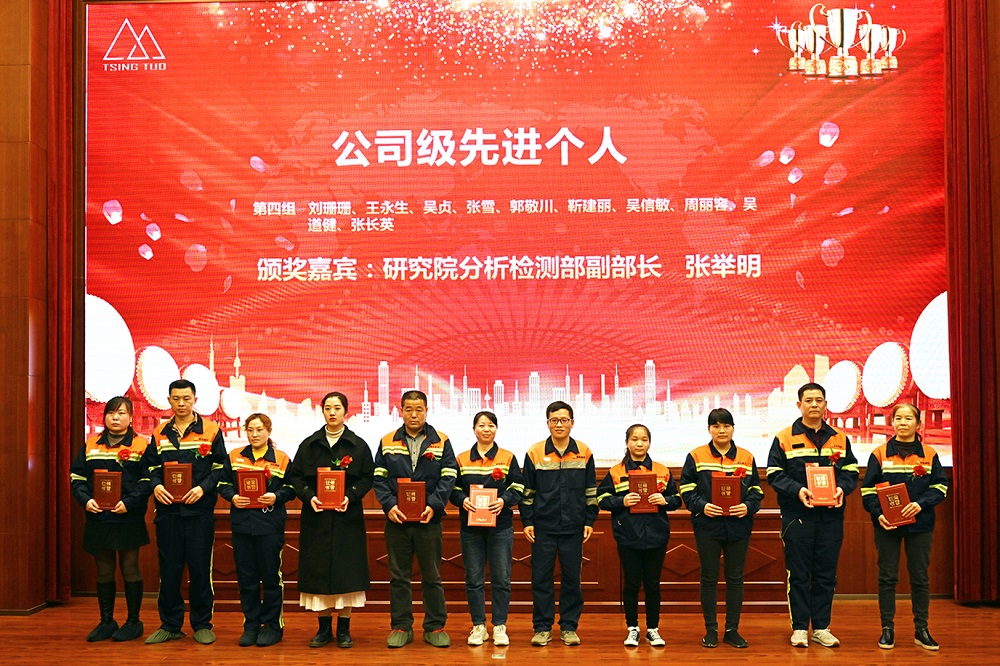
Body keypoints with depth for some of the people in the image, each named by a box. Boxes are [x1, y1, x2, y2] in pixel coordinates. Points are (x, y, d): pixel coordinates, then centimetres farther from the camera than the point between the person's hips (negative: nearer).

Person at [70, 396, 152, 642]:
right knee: (104, 573, 11)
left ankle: (134, 621, 14)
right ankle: (106, 622, 20)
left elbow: (147, 481, -7)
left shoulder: (141, 445, -2)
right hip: (98, 519, 4)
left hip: (129, 519, -4)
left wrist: (129, 502, -18)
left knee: (130, 570, 4)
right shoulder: (90, 445, 9)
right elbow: (76, 477, 8)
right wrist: (86, 500, -8)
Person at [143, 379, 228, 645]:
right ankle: (170, 625, 16)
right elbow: (151, 467, 13)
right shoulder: (159, 433, 13)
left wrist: (203, 488, -15)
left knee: (200, 568, 0)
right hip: (167, 510, 3)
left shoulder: (211, 430, 3)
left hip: (199, 510, -3)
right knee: (169, 568, 6)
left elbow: (220, 468, 0)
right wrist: (156, 485, -8)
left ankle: (202, 624, 12)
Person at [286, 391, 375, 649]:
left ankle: (344, 629, 9)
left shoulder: (358, 445, 3)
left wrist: (350, 497, -15)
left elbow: (367, 478, 1)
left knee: (346, 570, -1)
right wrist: (309, 496, -11)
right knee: (318, 569, 2)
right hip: (316, 516, 1)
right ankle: (324, 628, 12)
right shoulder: (309, 444, 7)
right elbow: (295, 476, 6)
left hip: (347, 517, -1)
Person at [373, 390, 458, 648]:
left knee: (432, 576, 6)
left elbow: (448, 478, -1)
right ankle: (401, 627, 17)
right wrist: (389, 505, -12)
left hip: (428, 520, -1)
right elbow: (379, 478, 4)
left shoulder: (441, 442, 4)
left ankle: (435, 627, 16)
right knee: (398, 576, 7)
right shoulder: (387, 442, 7)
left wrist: (434, 505, -15)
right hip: (396, 520, 1)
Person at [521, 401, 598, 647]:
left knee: (572, 578, 6)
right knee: (541, 577, 3)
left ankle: (569, 627, 16)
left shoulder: (584, 453, 4)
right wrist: (527, 522, 0)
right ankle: (542, 627, 12)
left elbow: (591, 491, 9)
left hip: (573, 527, 1)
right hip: (543, 527, -1)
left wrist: (589, 521, 4)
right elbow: (527, 491, 4)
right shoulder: (535, 453, 1)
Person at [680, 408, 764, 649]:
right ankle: (711, 630, 15)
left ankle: (732, 630, 17)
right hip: (707, 525, -2)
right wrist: (702, 506, -17)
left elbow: (756, 491, 8)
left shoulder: (747, 458, 7)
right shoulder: (696, 457, 1)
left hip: (738, 525, 2)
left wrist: (748, 507, -11)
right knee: (709, 577, 5)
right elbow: (687, 490, -1)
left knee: (735, 578, 7)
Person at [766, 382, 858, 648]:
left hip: (831, 515, 3)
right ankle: (799, 628, 9)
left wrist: (842, 488, -9)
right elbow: (774, 474, -2)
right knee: (798, 574, 1)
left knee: (826, 574, 7)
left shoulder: (840, 439, 11)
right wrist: (797, 490, -17)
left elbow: (851, 472, 12)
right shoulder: (784, 438, 1)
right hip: (797, 516, -3)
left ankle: (821, 627, 16)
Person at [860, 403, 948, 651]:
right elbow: (868, 490, 0)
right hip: (887, 526, -1)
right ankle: (887, 629, 9)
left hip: (919, 524, 1)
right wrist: (878, 514, -15)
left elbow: (940, 487, 2)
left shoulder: (929, 454, 5)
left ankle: (921, 630, 15)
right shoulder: (880, 454, 2)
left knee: (920, 577, 7)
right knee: (887, 577, 2)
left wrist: (921, 504, -15)